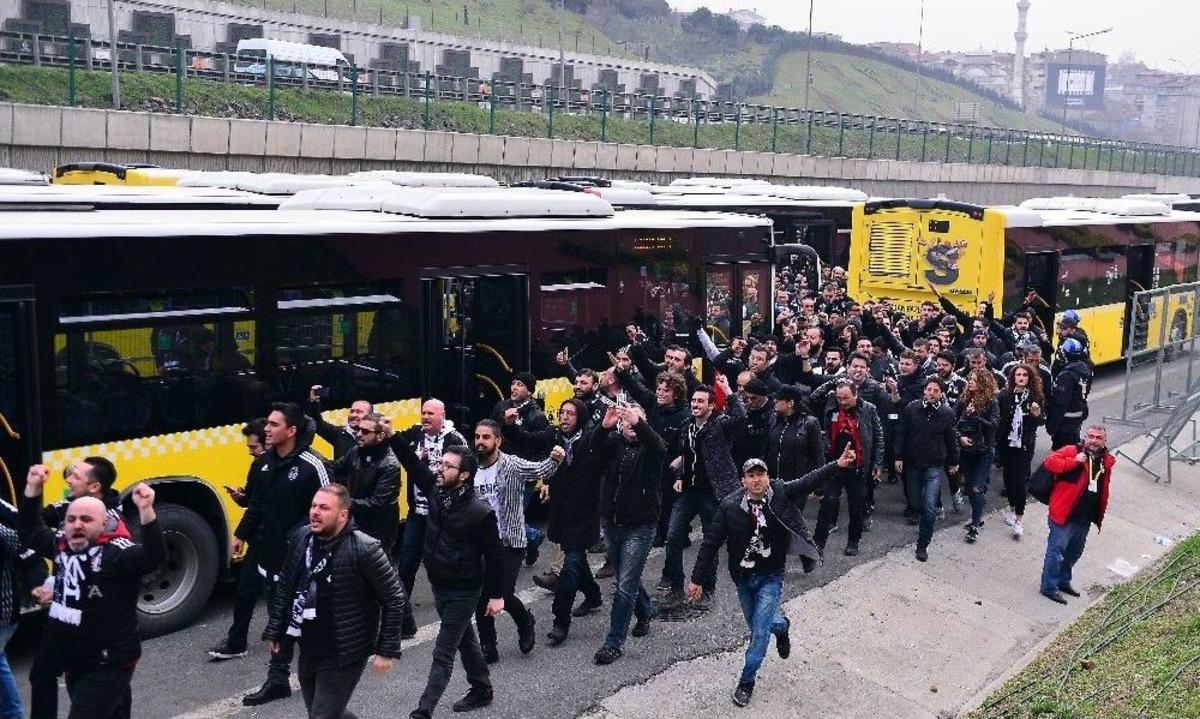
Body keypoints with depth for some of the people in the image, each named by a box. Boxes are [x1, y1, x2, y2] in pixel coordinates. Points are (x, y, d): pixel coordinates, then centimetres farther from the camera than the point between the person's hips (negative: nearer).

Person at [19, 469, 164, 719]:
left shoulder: (116, 552, -19)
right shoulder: (62, 546, 5)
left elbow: (154, 556, -35)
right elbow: (30, 531, 22)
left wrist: (146, 511, -48)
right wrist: (33, 489, 12)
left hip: (107, 667, -8)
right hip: (74, 665, 8)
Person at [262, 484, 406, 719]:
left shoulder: (365, 549, -20)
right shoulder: (300, 538, -2)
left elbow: (394, 599, -13)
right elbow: (286, 587, 12)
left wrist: (386, 651, -13)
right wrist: (274, 631, 12)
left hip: (343, 656, -6)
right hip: (308, 653, 6)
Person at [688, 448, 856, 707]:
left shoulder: (781, 494, -13)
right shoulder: (730, 506, -15)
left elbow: (809, 481, -19)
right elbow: (711, 542, -11)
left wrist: (837, 465, -34)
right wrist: (697, 578, -9)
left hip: (771, 577, -2)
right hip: (743, 577, 2)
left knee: (759, 629, -7)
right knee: (756, 623, 20)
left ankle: (746, 681, 12)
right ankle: (781, 627, 55)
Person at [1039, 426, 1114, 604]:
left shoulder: (1107, 461, 9)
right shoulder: (1072, 451, -10)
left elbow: (1104, 490, 21)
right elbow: (1050, 462, -23)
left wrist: (1099, 514, 18)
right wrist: (1074, 461, -29)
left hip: (1085, 519, 7)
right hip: (1064, 515, -7)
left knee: (1074, 552, 20)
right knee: (1057, 549, -2)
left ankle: (1063, 581, 38)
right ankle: (1049, 587, 8)